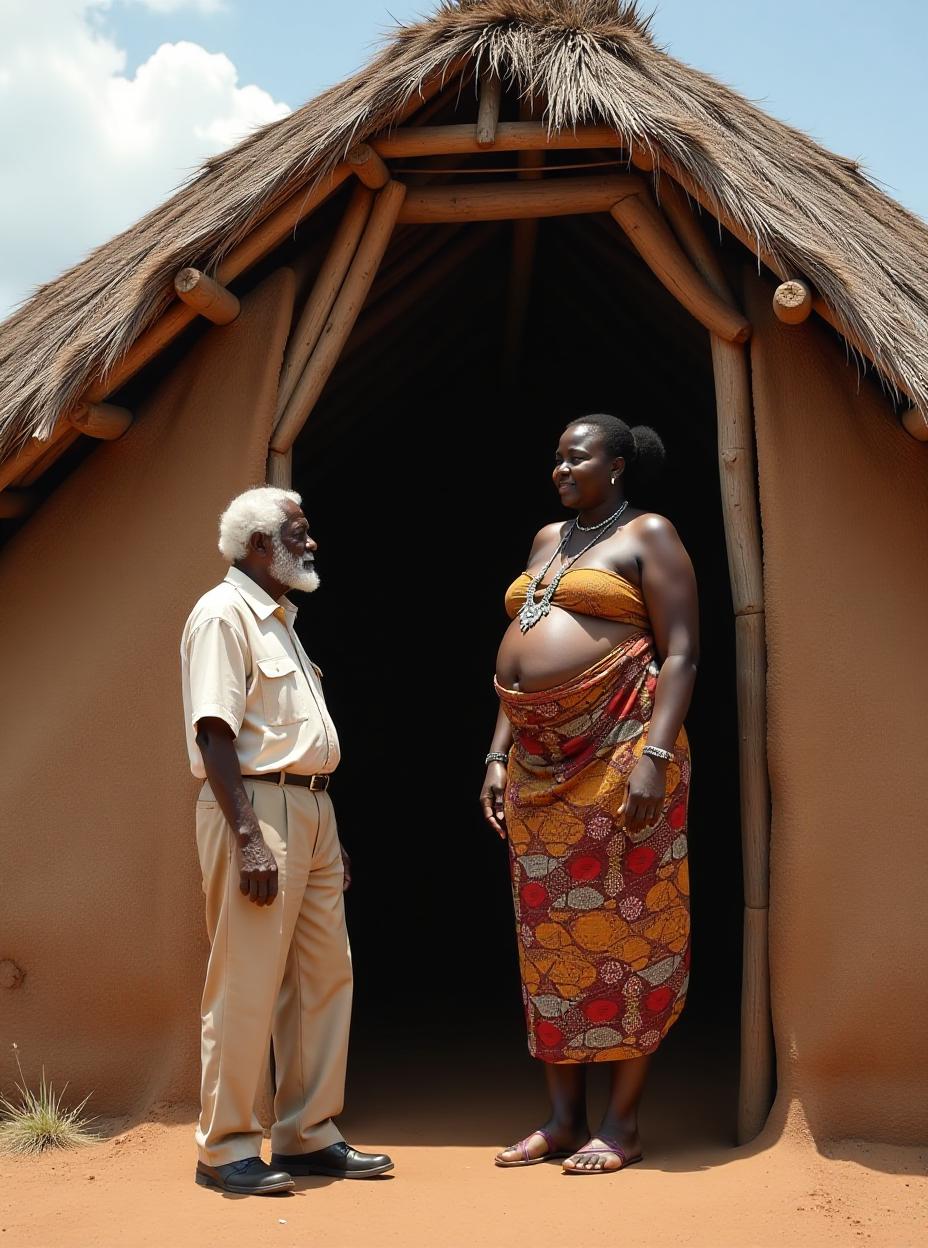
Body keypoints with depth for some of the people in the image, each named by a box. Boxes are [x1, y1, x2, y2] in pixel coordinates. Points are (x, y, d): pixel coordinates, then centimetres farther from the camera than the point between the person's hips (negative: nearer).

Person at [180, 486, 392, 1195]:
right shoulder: (224, 613, -8)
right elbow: (214, 733, -17)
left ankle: (309, 1136, 21)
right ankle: (226, 1149, 7)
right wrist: (248, 838, -24)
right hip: (256, 805, -10)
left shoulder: (280, 620, 21)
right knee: (247, 985, -5)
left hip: (310, 809, 10)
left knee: (326, 976, 11)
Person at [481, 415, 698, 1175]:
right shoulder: (548, 541, 20)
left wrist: (655, 755, -20)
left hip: (616, 753, -7)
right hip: (538, 762, 7)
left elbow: (681, 655, -9)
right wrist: (500, 753, 14)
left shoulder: (648, 535, 0)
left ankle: (622, 1123, 7)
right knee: (548, 936, 7)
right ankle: (563, 1118, 16)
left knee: (623, 929, -2)